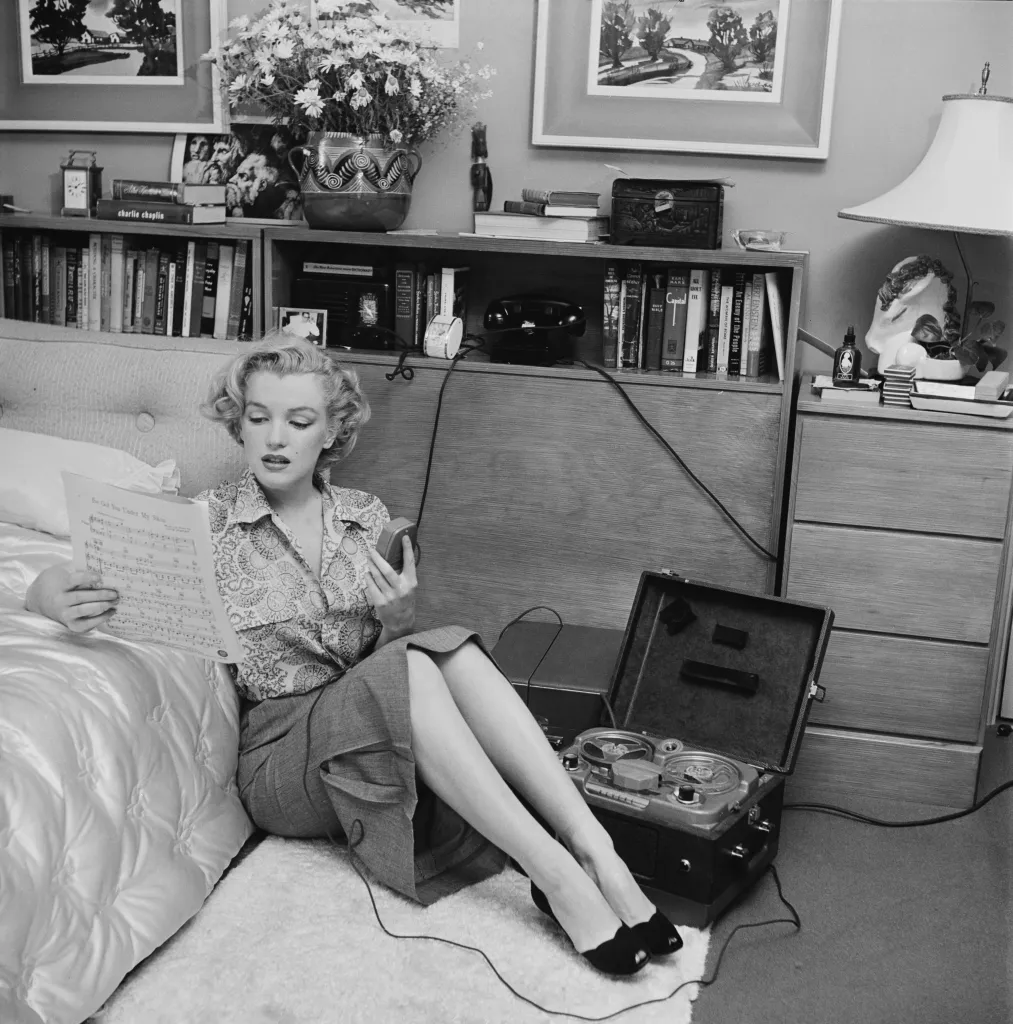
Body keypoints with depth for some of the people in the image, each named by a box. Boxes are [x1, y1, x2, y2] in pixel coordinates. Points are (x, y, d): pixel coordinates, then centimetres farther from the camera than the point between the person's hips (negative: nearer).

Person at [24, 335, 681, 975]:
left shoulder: (366, 517, 11)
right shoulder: (207, 522, 2)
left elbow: (389, 653, 11)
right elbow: (49, 585, 1)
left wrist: (399, 620, -13)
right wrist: (61, 598, -24)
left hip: (376, 727, 3)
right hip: (277, 750, -3)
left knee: (449, 649, -29)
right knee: (410, 667, -32)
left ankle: (598, 856, -33)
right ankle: (557, 876, -34)